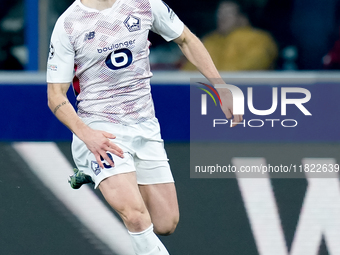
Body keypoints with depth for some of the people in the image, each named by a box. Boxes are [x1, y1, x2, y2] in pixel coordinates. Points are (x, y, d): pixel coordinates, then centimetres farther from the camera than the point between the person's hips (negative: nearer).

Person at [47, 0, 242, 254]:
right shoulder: (67, 25, -9)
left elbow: (186, 40, 15)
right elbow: (56, 96, -6)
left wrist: (221, 89, 7)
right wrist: (86, 134, -23)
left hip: (145, 126, 5)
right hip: (99, 130, -4)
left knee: (165, 224, 3)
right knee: (136, 218, -27)